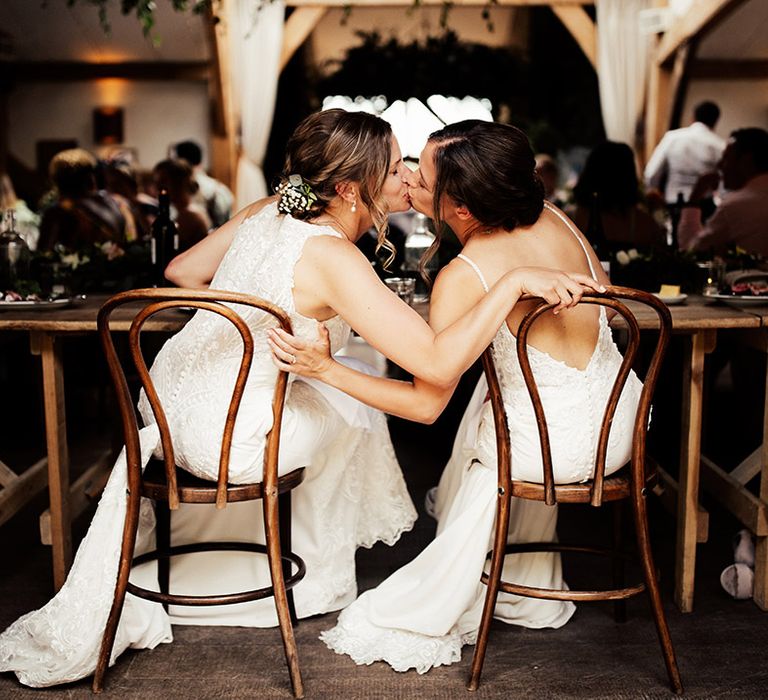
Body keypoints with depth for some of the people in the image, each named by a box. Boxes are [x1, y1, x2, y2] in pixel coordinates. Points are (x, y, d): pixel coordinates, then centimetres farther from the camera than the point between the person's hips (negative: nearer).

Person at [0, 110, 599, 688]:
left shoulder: (269, 210, 0)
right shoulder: (332, 258, -24)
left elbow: (181, 271, 13)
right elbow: (438, 365, -32)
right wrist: (515, 282, -28)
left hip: (166, 395, 7)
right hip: (222, 442, -7)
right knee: (351, 412, 18)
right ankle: (318, 580, 35)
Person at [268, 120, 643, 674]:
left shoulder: (463, 279, -21)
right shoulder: (552, 216, -4)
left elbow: (426, 404, -18)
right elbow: (607, 306, 11)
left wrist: (325, 368, -18)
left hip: (562, 446, -6)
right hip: (622, 422, 6)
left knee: (481, 458, 26)